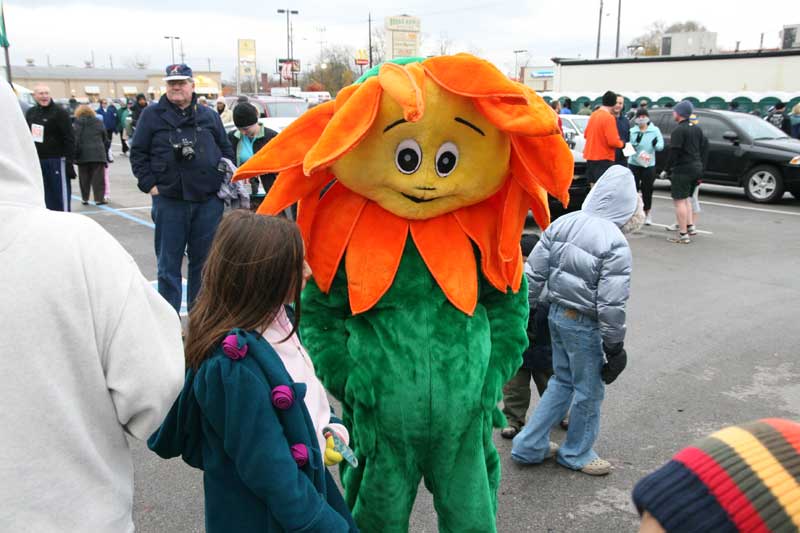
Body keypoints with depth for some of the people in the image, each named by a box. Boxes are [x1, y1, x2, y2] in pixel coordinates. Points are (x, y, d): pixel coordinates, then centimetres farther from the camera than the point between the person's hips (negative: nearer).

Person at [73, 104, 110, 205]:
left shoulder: (78, 122, 2)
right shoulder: (99, 122, 11)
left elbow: (75, 139, -6)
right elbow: (105, 139, 13)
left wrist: (75, 154, -3)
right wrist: (106, 154, 20)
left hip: (83, 154, -1)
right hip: (98, 154, 1)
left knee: (84, 178, 8)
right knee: (98, 178, 2)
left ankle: (84, 198, 13)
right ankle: (99, 198, 0)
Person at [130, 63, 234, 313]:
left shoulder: (209, 115, 11)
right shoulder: (152, 115, 5)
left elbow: (226, 150, 16)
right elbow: (138, 153, 5)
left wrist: (222, 180, 6)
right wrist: (149, 184, -4)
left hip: (209, 201, 2)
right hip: (169, 201, -2)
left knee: (203, 261, 10)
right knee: (169, 263, 5)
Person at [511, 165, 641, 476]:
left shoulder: (563, 223, -1)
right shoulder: (616, 244, -20)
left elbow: (535, 271, 3)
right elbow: (611, 303, -19)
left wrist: (532, 305, 16)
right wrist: (615, 345, -8)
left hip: (556, 314, 7)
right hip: (584, 323, -7)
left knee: (562, 381, 23)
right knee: (589, 391, 14)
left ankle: (529, 446, 27)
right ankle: (576, 454, 33)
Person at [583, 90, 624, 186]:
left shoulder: (593, 115, 7)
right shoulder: (609, 118, -16)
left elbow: (586, 134, 19)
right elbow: (613, 141, -20)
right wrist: (621, 143, -1)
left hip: (591, 157, 8)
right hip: (604, 159, -8)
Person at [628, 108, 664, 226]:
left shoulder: (655, 130, 3)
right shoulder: (632, 131, 3)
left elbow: (661, 146, -5)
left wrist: (656, 144, -28)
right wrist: (636, 142, -25)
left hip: (649, 165, 0)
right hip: (634, 164, 0)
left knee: (647, 190, 5)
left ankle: (647, 214, 19)